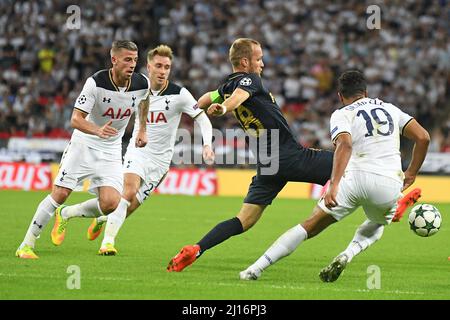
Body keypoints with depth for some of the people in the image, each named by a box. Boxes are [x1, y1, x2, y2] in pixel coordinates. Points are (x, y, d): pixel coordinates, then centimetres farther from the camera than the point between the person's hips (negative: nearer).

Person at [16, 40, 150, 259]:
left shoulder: (141, 83, -9)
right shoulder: (96, 82, -22)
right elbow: (76, 119, -24)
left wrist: (142, 130, 19)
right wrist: (98, 130, -41)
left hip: (111, 151, 3)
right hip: (83, 144, -3)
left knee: (110, 204, -15)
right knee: (60, 194, -10)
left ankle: (64, 215, 13)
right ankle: (26, 245, 3)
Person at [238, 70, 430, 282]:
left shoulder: (341, 115, 9)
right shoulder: (390, 109, 23)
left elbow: (345, 145, -12)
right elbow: (423, 138, 15)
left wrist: (334, 184, -22)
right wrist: (410, 175, 24)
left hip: (357, 177, -3)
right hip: (390, 183, 3)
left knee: (310, 226, 8)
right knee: (377, 225, 34)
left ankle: (256, 268, 2)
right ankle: (348, 254, 4)